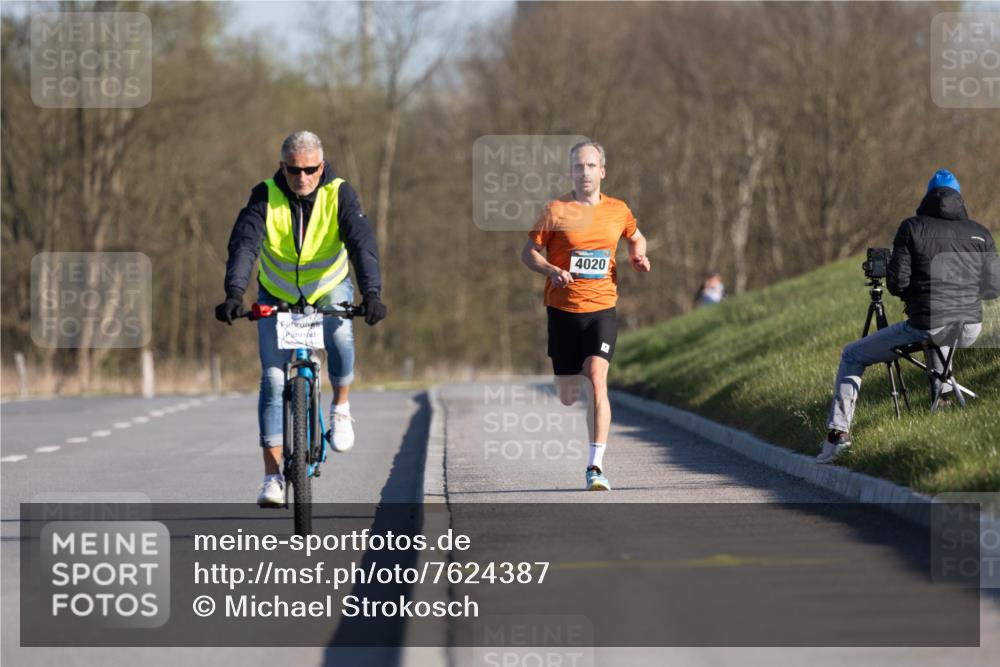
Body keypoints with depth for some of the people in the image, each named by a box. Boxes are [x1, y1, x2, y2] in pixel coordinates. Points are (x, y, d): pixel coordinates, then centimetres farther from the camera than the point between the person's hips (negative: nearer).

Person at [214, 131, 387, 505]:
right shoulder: (265, 197, -20)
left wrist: (371, 293, -47)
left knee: (339, 337, -33)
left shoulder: (339, 196, -20)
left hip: (329, 289, -1)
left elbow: (362, 243, -31)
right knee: (273, 378, -11)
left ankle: (341, 407, -5)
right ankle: (272, 476, -8)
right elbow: (244, 244, -32)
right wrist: (234, 294, -49)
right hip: (278, 296, 1)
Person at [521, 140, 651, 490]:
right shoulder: (556, 210, -3)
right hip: (563, 310, 0)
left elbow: (636, 238, 25)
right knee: (568, 396, 8)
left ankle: (596, 466, -21)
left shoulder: (617, 210, 5)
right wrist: (551, 271, -17)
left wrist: (638, 255, 3)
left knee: (596, 380, -21)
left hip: (601, 308, 0)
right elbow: (529, 251, 2)